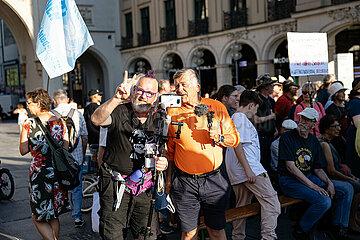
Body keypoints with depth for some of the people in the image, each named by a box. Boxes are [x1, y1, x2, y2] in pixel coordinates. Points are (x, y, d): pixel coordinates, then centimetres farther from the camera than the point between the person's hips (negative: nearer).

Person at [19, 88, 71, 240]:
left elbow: (23, 151, -5)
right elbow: (66, 149, 4)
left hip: (39, 174, -5)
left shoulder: (29, 124, -10)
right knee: (54, 217, 20)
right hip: (58, 174, 5)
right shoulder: (60, 122, 2)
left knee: (38, 219, 7)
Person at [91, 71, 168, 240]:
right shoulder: (119, 112, -6)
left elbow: (164, 154, 15)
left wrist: (163, 163, -9)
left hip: (144, 188, 4)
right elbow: (96, 119, -28)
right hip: (115, 186, -4)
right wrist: (117, 98, -41)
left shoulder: (157, 121, 8)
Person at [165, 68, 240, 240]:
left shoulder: (217, 107, 0)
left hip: (213, 181, 0)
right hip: (184, 182, 1)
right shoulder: (172, 112, 1)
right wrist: (168, 179, 8)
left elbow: (235, 138, 5)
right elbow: (169, 149, 9)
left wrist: (219, 138, -15)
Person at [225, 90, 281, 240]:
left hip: (236, 174, 10)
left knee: (242, 205, 15)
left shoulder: (232, 118, 23)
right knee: (271, 200, -10)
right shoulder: (241, 118, -8)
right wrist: (248, 169, -21)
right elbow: (237, 144, -18)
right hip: (250, 168, -10)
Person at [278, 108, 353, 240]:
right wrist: (312, 186, -21)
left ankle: (338, 228, 13)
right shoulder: (287, 137, -11)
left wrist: (329, 183, -7)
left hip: (309, 177, 7)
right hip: (290, 181, -7)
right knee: (324, 201, -28)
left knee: (347, 188, 0)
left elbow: (317, 169, 13)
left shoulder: (314, 141, 11)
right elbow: (290, 167, -17)